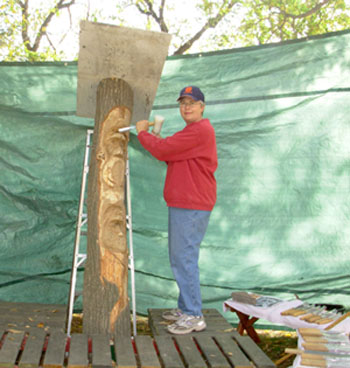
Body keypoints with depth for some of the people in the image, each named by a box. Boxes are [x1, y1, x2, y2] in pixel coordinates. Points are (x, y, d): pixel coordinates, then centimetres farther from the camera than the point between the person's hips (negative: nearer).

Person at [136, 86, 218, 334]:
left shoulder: (200, 130, -13)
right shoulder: (193, 131, 24)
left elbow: (163, 150, -17)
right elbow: (172, 155, 20)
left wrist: (143, 132, 0)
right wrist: (149, 135, 6)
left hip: (192, 206, -11)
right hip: (182, 204, 11)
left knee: (185, 259, -9)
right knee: (179, 257, 16)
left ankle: (194, 316, -2)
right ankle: (185, 307, 26)